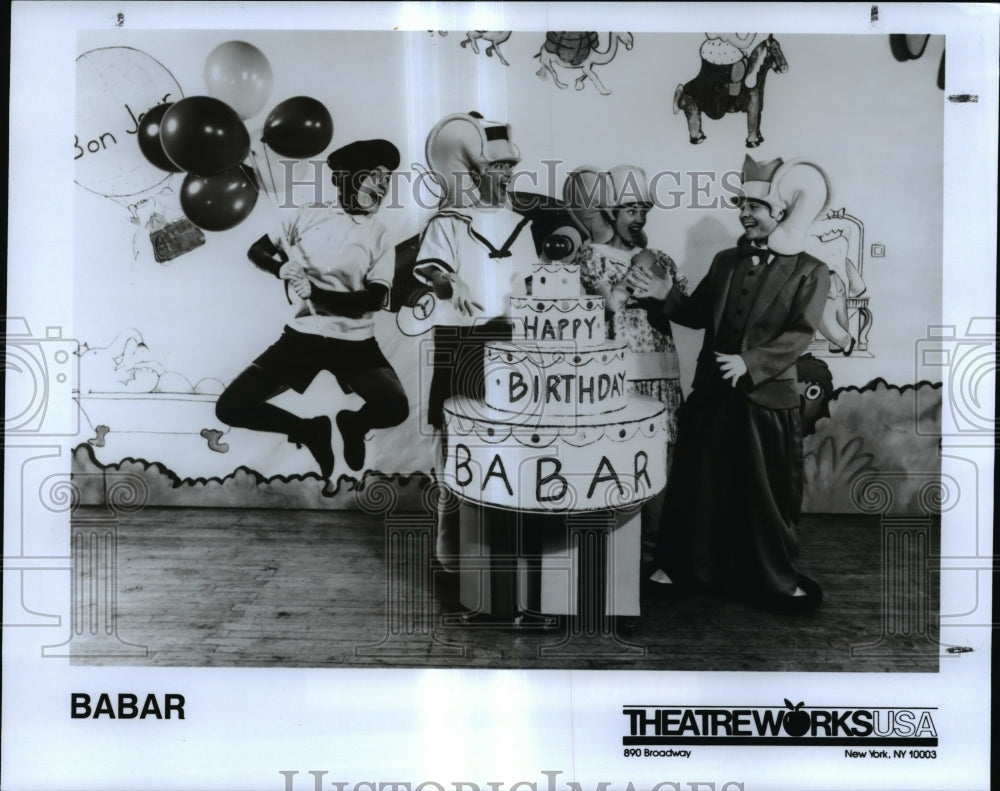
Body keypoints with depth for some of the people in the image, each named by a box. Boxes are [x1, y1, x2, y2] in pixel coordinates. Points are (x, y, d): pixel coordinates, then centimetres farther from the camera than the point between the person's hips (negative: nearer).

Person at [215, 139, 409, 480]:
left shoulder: (378, 235, 3)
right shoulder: (310, 216, 5)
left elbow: (375, 298, -8)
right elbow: (256, 250, 13)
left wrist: (315, 293, -19)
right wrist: (281, 268, -9)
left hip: (354, 341, -1)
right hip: (302, 335, 1)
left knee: (395, 408, -27)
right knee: (230, 407, -12)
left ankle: (354, 423, 11)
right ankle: (310, 430, 11)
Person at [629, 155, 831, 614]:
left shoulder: (810, 273, -5)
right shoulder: (725, 261, 9)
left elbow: (800, 335, -14)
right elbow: (698, 313, 14)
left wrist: (749, 362, -25)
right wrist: (664, 296, -4)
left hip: (767, 400, -4)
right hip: (711, 394, 4)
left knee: (768, 495, 7)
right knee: (694, 485, 10)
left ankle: (777, 579, 23)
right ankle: (677, 566, 24)